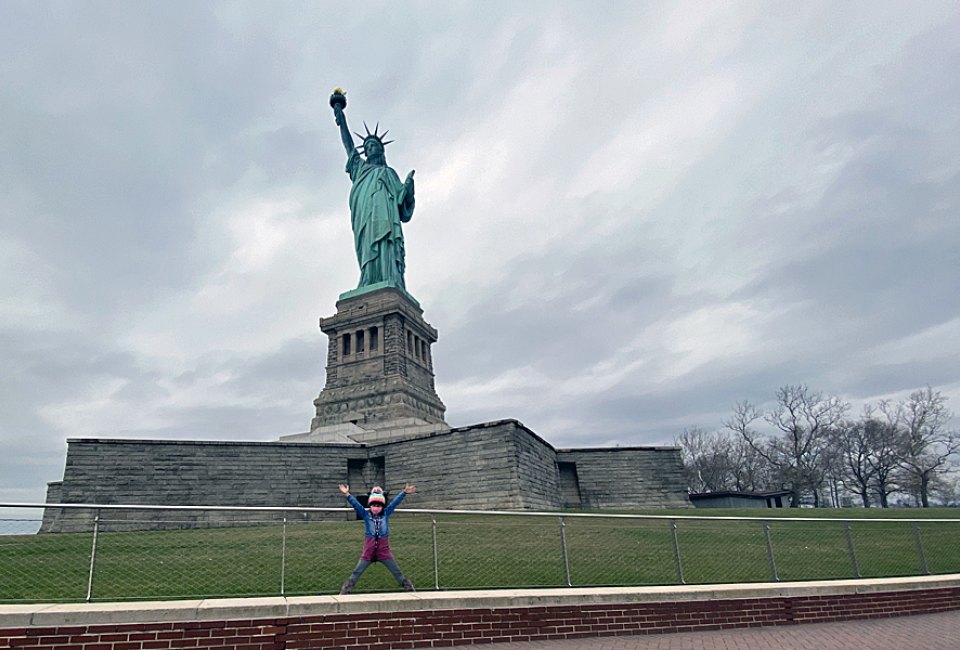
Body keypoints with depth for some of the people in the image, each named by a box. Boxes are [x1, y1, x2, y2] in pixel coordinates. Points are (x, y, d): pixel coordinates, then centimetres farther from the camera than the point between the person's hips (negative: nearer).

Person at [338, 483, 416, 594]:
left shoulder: (386, 514, 3)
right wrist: (347, 495, -20)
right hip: (368, 552, 0)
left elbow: (395, 502, -1)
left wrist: (404, 492, -8)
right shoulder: (366, 514, 0)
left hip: (384, 551, 1)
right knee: (356, 573, 3)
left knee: (397, 572, 7)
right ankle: (345, 590, 14)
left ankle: (409, 587, 16)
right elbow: (356, 504, -9)